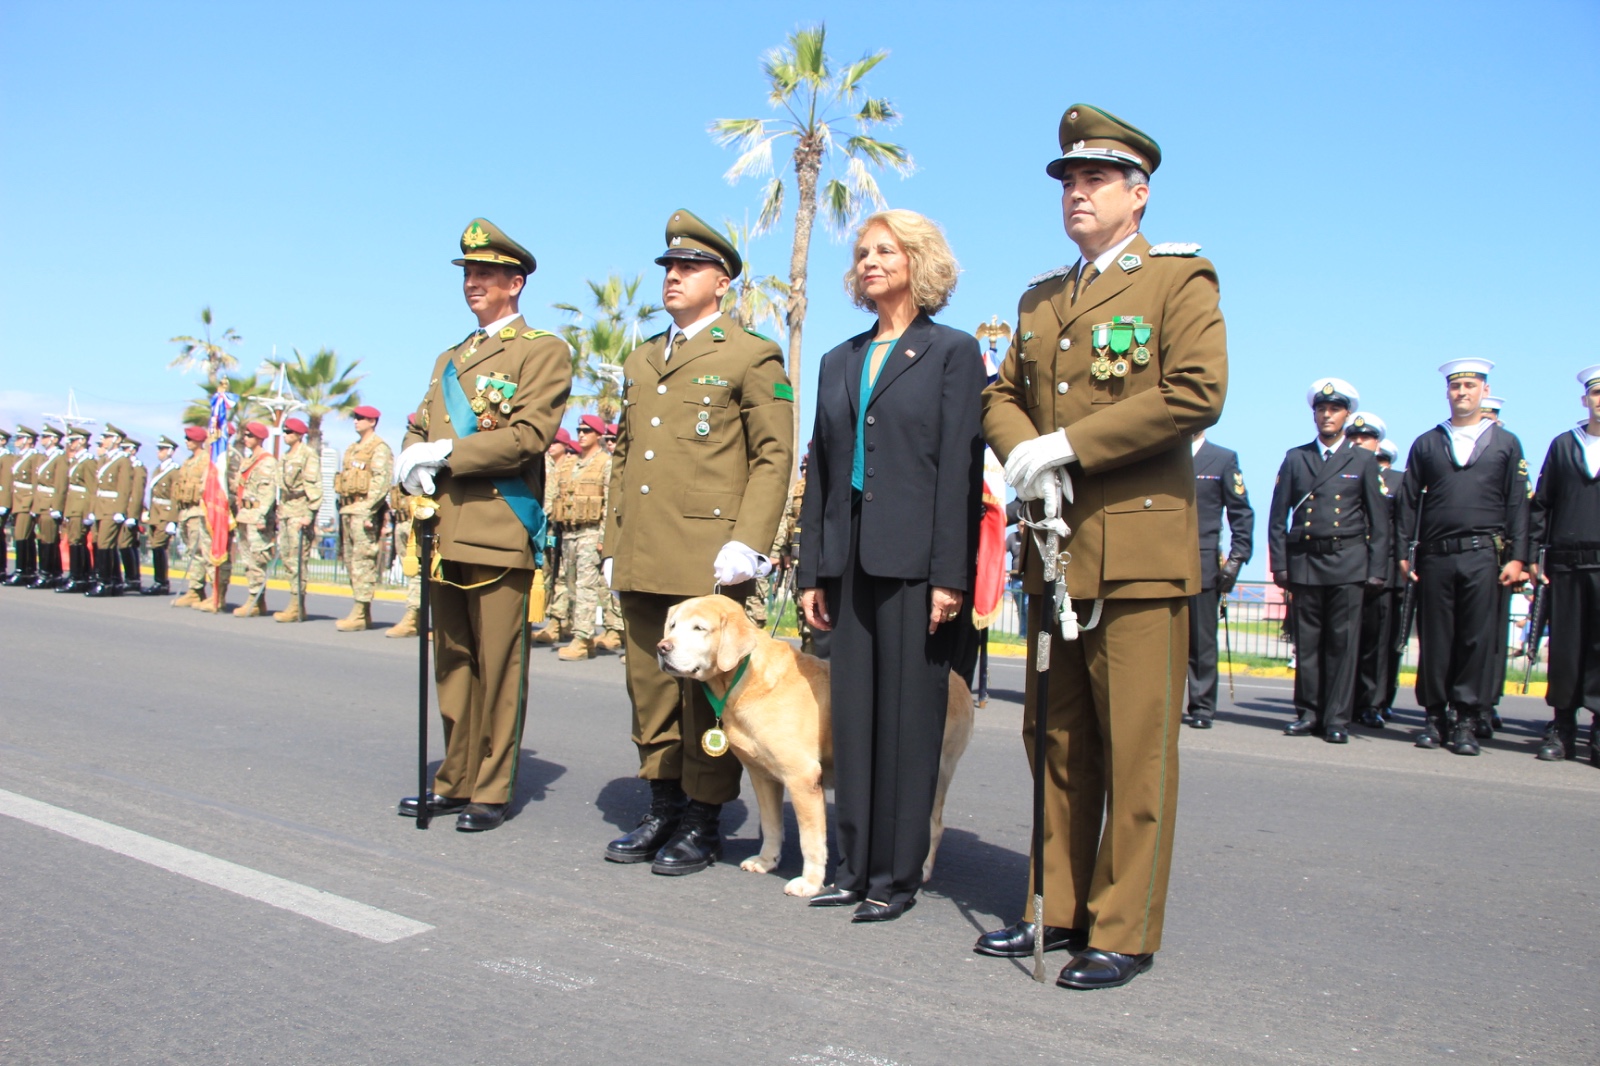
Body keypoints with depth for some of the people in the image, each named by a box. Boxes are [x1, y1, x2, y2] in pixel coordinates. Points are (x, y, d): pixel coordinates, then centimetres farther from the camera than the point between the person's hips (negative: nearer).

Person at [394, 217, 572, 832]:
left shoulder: (543, 351, -1)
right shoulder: (449, 360, 23)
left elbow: (528, 435, -13)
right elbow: (419, 429, 20)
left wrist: (444, 453, -14)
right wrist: (414, 466, -3)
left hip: (500, 532, -7)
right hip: (445, 532, 7)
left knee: (498, 668, -2)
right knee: (452, 664, 12)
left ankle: (492, 791, 8)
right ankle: (456, 780, 22)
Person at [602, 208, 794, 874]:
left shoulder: (752, 357, 0)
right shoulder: (640, 362, 20)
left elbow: (774, 456, -6)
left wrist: (746, 544, -15)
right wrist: (613, 543, 15)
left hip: (706, 560, -6)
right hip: (640, 560, 7)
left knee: (704, 690, 0)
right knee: (649, 687, 11)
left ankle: (703, 823, 12)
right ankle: (663, 807, 24)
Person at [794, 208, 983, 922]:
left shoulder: (952, 351, 1)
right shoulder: (839, 361, 17)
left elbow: (961, 467, -7)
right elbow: (821, 469, 15)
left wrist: (950, 576, -14)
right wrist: (812, 570, 9)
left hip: (914, 561, -5)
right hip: (851, 560, 5)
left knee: (908, 716, 1)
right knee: (852, 714, 8)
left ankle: (896, 877, 12)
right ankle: (855, 868, 19)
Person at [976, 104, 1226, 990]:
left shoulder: (1179, 277, 0)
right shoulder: (1041, 298, 19)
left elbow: (1196, 393, -14)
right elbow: (1002, 397, 18)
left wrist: (1068, 446, -15)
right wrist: (1025, 458, -5)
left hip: (1138, 547, -6)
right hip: (1056, 549, 7)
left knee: (1136, 750, -1)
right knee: (1056, 742, 12)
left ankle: (1125, 933, 10)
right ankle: (1057, 908, 24)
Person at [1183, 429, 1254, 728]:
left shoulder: (1224, 459, 8)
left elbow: (1242, 514, 5)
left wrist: (1236, 559, -4)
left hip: (1202, 564, -2)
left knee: (1201, 641, 1)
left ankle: (1202, 707, 9)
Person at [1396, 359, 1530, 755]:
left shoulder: (1506, 443, 11)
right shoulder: (1426, 444, 13)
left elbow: (1517, 504, 7)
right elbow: (1409, 502, 10)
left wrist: (1516, 557, -2)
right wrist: (1403, 553, 2)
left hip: (1483, 556, -1)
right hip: (1435, 556, 1)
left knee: (1477, 640, -2)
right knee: (1434, 640, 3)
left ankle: (1468, 721, 5)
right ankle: (1434, 718, 12)